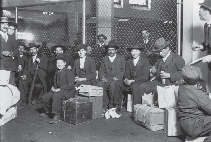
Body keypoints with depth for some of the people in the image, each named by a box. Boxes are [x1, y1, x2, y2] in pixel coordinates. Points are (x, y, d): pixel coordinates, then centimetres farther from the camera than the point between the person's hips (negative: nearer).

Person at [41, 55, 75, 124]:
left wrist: (60, 89, -24)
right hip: (57, 91, 8)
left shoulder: (68, 72, -10)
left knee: (56, 96, -36)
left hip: (68, 92, -8)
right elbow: (55, 84, 26)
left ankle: (56, 116, -29)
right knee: (44, 97, -5)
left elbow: (71, 85, -20)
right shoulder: (57, 73, 16)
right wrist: (53, 88, 1)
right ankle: (47, 112, 23)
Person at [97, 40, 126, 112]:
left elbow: (122, 71, 4)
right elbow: (101, 70, 15)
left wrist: (117, 78, -14)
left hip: (117, 81, -2)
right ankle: (105, 106, -23)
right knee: (100, 84, -30)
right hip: (106, 80, 3)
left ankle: (113, 105, -24)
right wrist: (102, 77, -6)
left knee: (113, 84, -36)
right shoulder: (104, 59, 22)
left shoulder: (121, 59, 13)